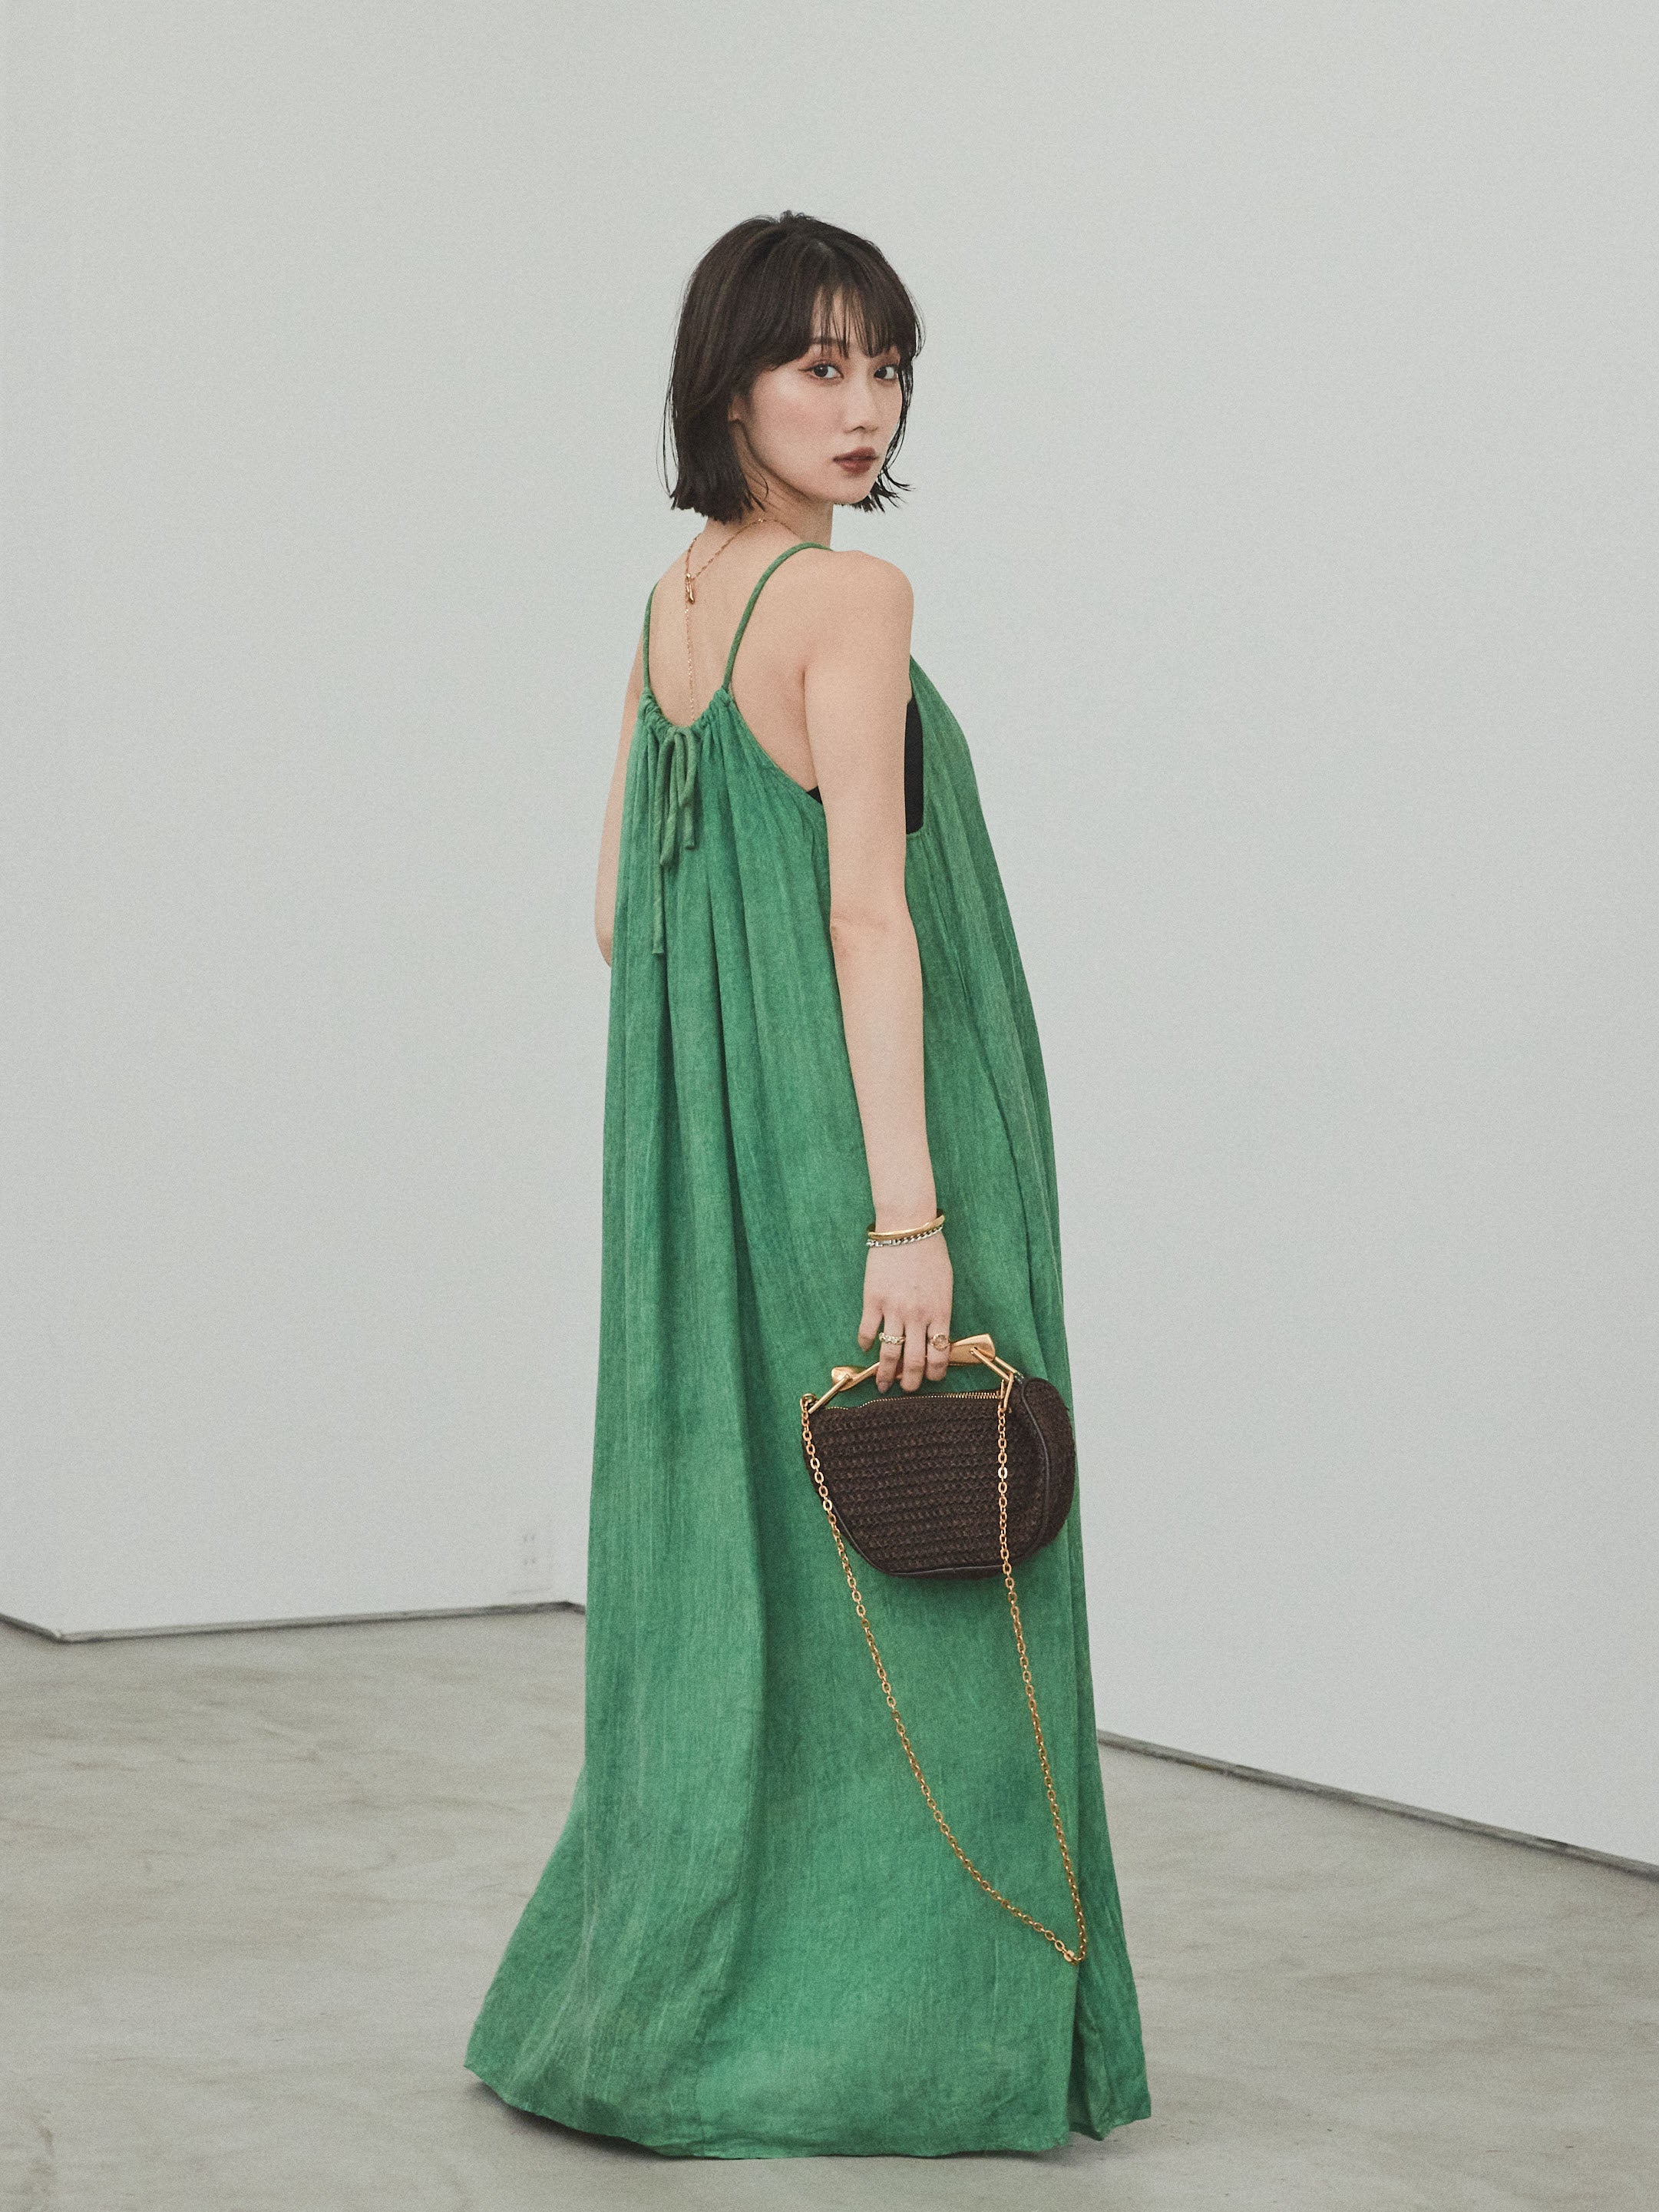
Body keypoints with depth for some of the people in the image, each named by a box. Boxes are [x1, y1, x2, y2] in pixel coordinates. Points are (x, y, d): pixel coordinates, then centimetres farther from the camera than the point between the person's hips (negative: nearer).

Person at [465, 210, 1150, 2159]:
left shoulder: (669, 604, 11)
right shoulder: (849, 600, -13)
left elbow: (625, 913, 15)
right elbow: (868, 916, -19)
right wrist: (907, 1212, -21)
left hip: (704, 1165, 8)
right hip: (848, 1149, -8)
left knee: (728, 1556, 14)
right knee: (884, 1571, 0)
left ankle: (662, 2000, 22)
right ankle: (858, 2027, 7)